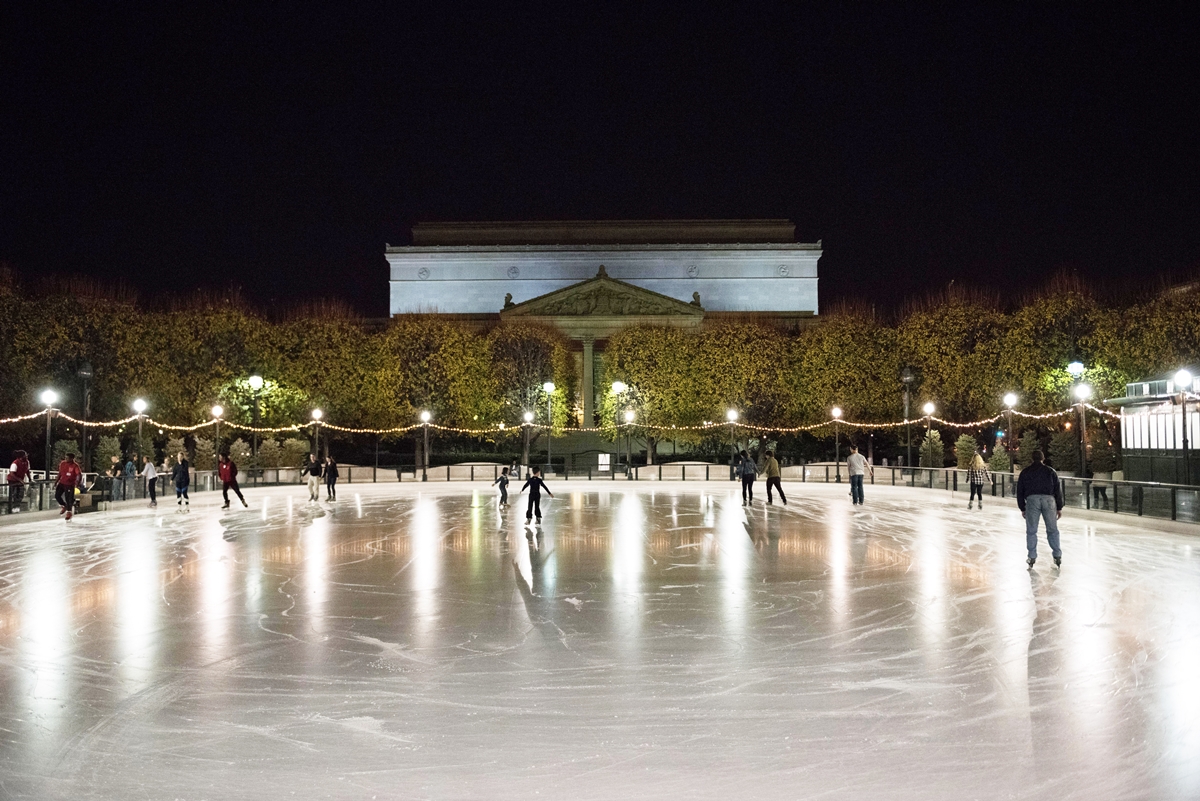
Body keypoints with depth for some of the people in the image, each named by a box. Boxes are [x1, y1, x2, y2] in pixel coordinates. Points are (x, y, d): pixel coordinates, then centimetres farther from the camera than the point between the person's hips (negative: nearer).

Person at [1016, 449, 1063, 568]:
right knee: (1052, 530, 8)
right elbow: (1058, 490, 11)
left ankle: (1032, 557, 5)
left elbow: (1020, 491, 13)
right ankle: (1057, 556, 7)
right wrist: (1059, 508, 15)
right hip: (1049, 499, 0)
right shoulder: (1050, 471, 14)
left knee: (1031, 531, 5)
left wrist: (1022, 508, 18)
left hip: (1032, 500, 0)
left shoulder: (1025, 472, 15)